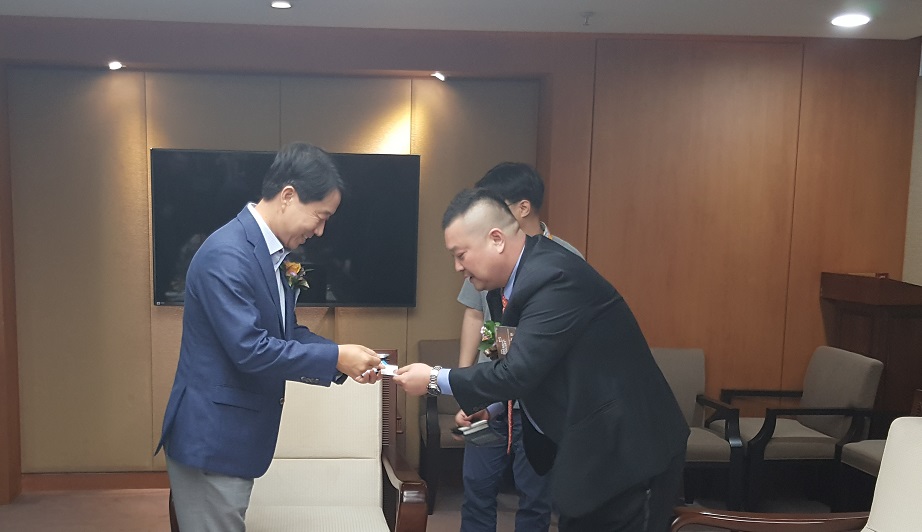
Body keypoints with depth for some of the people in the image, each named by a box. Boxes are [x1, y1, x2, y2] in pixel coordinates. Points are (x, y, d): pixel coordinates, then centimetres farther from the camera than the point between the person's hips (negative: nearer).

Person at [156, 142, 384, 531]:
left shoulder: (271, 253, 7)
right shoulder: (227, 254, -23)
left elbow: (287, 331, 14)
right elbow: (250, 350, -27)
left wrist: (344, 361, 0)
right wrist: (335, 357, -20)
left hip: (234, 435, 9)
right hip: (210, 437, -9)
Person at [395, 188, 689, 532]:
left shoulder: (554, 277, -25)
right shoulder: (524, 271, 3)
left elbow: (519, 372, -26)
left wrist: (435, 381, -15)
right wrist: (487, 402, 4)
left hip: (628, 452, -9)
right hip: (589, 446, 9)